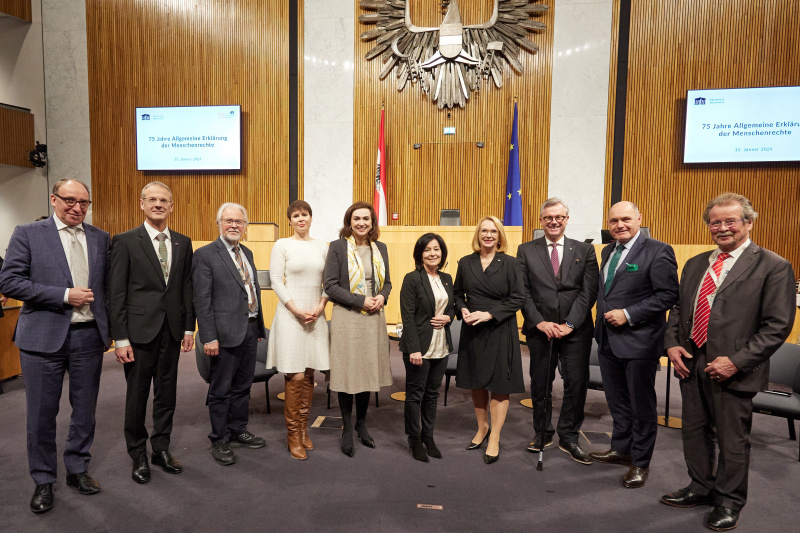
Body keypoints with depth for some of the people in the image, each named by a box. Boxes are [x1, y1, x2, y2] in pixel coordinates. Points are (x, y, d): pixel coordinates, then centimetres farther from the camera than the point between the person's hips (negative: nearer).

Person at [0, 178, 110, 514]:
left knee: (85, 410, 13)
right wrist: (64, 295, -15)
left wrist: (108, 330, 7)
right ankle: (43, 481, 26)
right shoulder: (28, 234, -1)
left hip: (88, 336, 3)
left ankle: (78, 469, 31)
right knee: (42, 414, 8)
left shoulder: (100, 239, 8)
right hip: (44, 337, -3)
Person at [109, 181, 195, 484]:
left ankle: (161, 449, 30)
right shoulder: (125, 241, -4)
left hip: (171, 331, 4)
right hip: (139, 331, -4)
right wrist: (120, 338, -11)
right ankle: (138, 456, 25)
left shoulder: (183, 243, 8)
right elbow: (116, 292, -7)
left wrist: (189, 327, 6)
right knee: (137, 396, 8)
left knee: (167, 393, 13)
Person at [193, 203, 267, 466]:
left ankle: (238, 431, 33)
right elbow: (202, 300, -13)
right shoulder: (205, 254, -8)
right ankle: (219, 440, 21)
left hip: (250, 329, 7)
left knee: (243, 386, 18)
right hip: (226, 332, -7)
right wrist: (209, 337, -17)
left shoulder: (247, 253, 14)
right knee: (221, 390, 6)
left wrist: (258, 327, 14)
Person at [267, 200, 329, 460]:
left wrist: (320, 307, -5)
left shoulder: (322, 246, 10)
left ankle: (304, 429, 23)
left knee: (309, 375, 9)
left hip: (316, 316, 4)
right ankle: (293, 434, 11)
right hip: (291, 314, -4)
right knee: (295, 376, -4)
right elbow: (276, 281, -5)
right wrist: (297, 310, -12)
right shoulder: (282, 245, 0)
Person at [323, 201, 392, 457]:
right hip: (346, 319, -4)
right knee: (347, 372, 3)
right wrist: (361, 301, -16)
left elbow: (387, 282, 16)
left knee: (368, 371, 12)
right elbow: (331, 286, -9)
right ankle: (347, 429, 20)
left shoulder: (380, 248, 9)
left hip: (373, 319, 4)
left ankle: (361, 423, 31)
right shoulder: (337, 247, -4)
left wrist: (382, 297, -6)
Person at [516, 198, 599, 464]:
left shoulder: (585, 250, 5)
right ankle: (542, 433, 29)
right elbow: (523, 292, 0)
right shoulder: (526, 251, 5)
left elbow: (589, 292, -2)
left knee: (576, 384, 3)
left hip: (576, 330, 0)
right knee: (539, 385, 10)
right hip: (540, 330, 0)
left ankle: (568, 438, 21)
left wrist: (570, 324, -12)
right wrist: (539, 322, -11)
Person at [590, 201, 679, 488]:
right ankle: (621, 449, 37)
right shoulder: (608, 251, 12)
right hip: (608, 339, 7)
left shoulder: (657, 251, -12)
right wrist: (603, 320, 9)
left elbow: (668, 294, -17)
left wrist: (628, 314, -21)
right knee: (616, 400, 19)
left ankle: (640, 462, 24)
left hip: (639, 341, -7)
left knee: (641, 404, 8)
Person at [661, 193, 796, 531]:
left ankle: (728, 502, 32)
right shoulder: (695, 264, 11)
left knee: (732, 440, 10)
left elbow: (778, 325, -12)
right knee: (695, 433, 18)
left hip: (731, 371, -5)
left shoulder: (773, 267, -8)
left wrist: (736, 361, -18)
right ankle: (701, 488, 39)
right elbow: (678, 309, 16)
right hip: (691, 364, 6)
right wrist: (672, 343, 0)